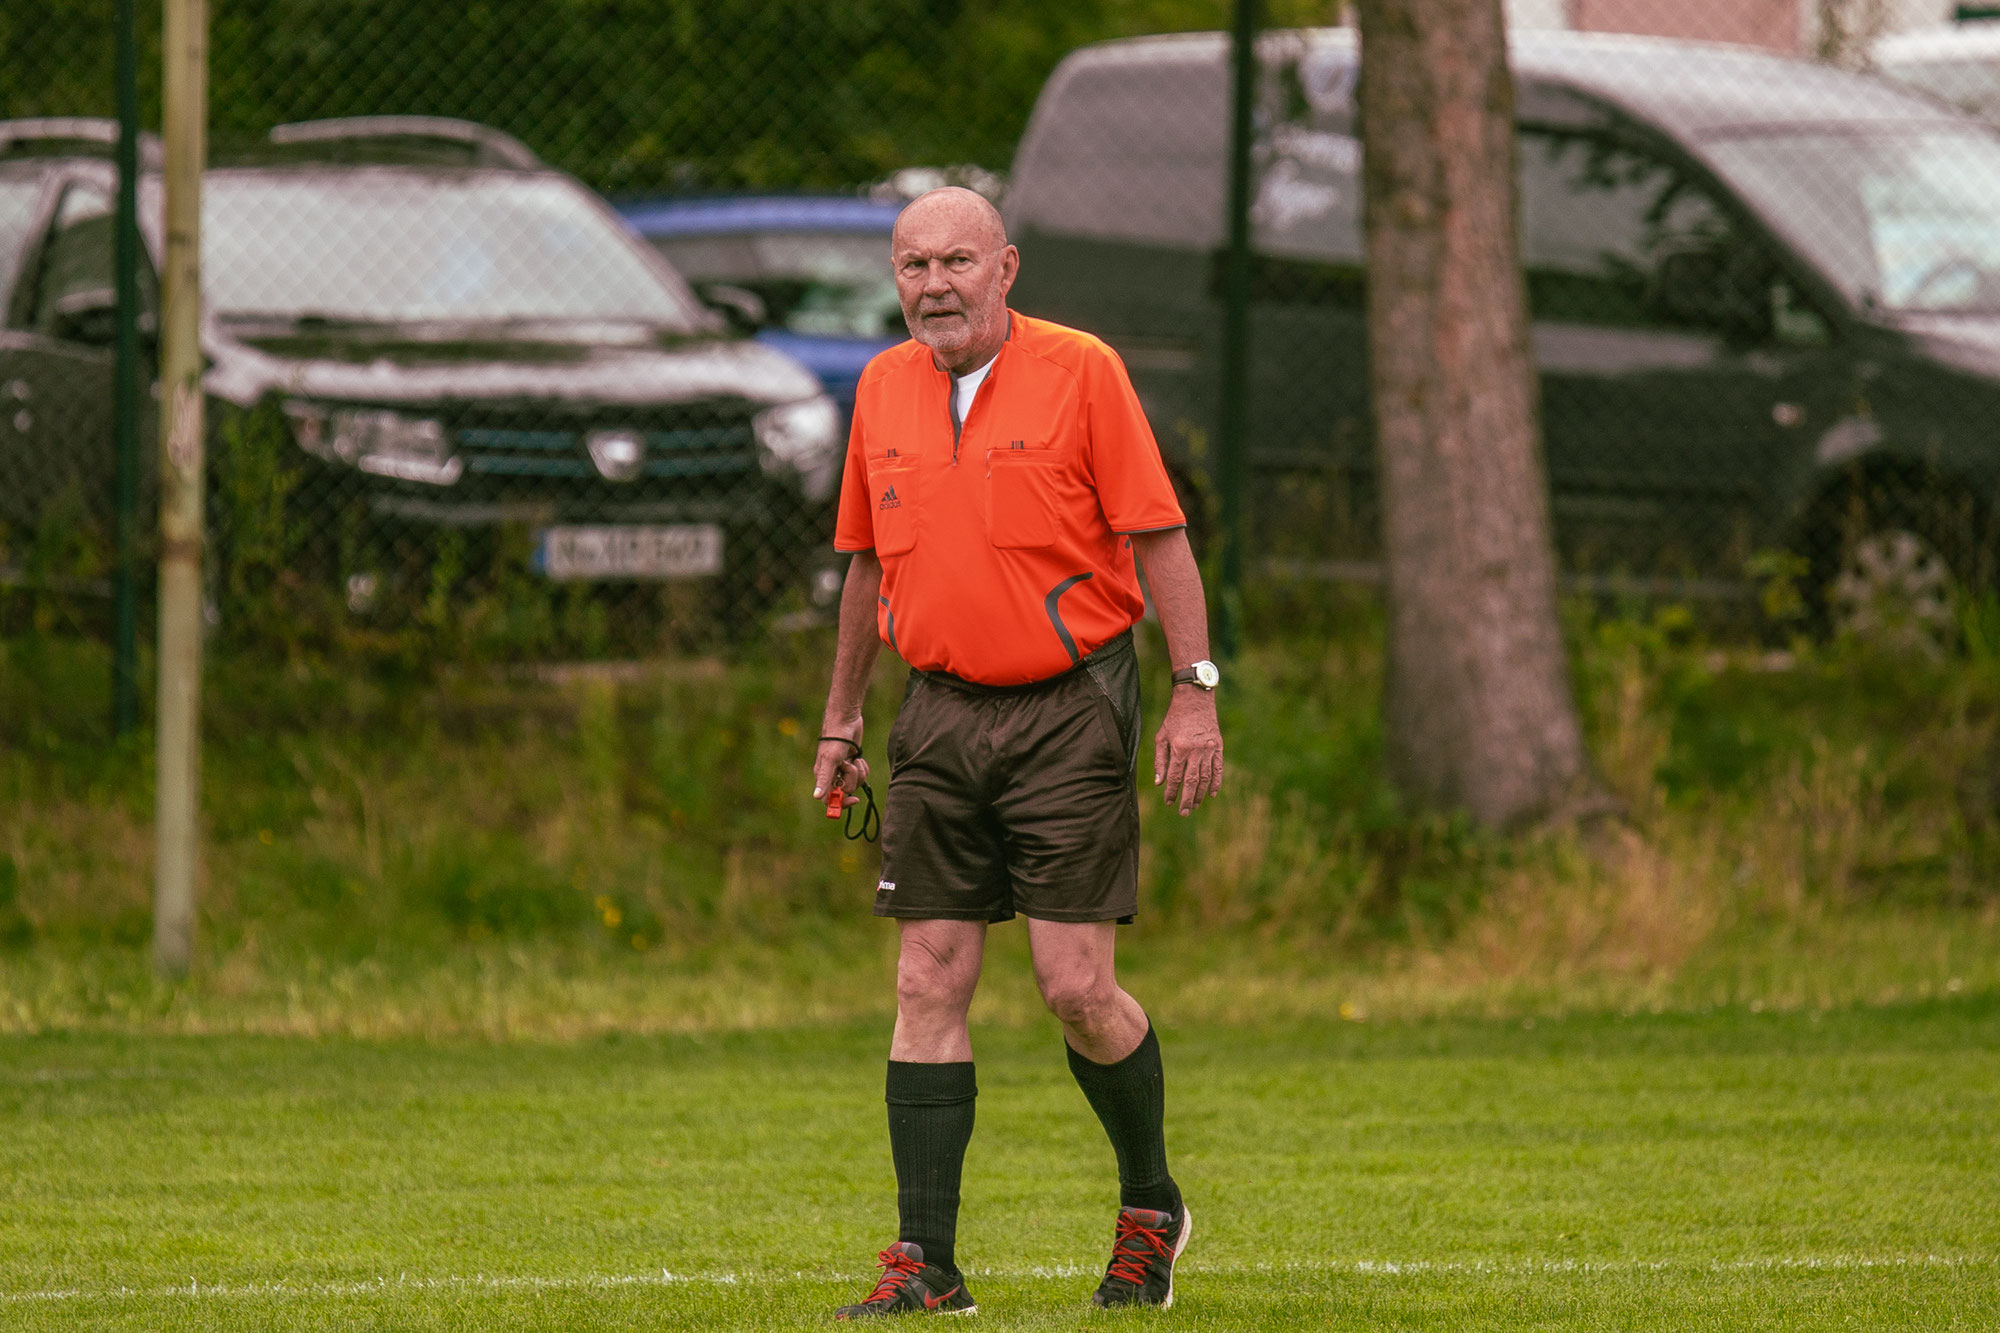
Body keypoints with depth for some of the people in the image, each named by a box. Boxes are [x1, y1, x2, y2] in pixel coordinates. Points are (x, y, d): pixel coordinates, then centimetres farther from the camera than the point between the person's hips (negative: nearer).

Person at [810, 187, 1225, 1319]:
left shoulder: (1080, 372, -6)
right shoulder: (884, 390, 9)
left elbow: (1161, 537, -6)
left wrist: (1196, 692, -12)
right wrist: (843, 717, 21)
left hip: (1069, 711, -5)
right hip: (941, 717, 5)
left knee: (1077, 989, -7)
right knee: (929, 986, -1)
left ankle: (1152, 1206, 17)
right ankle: (926, 1264, 0)